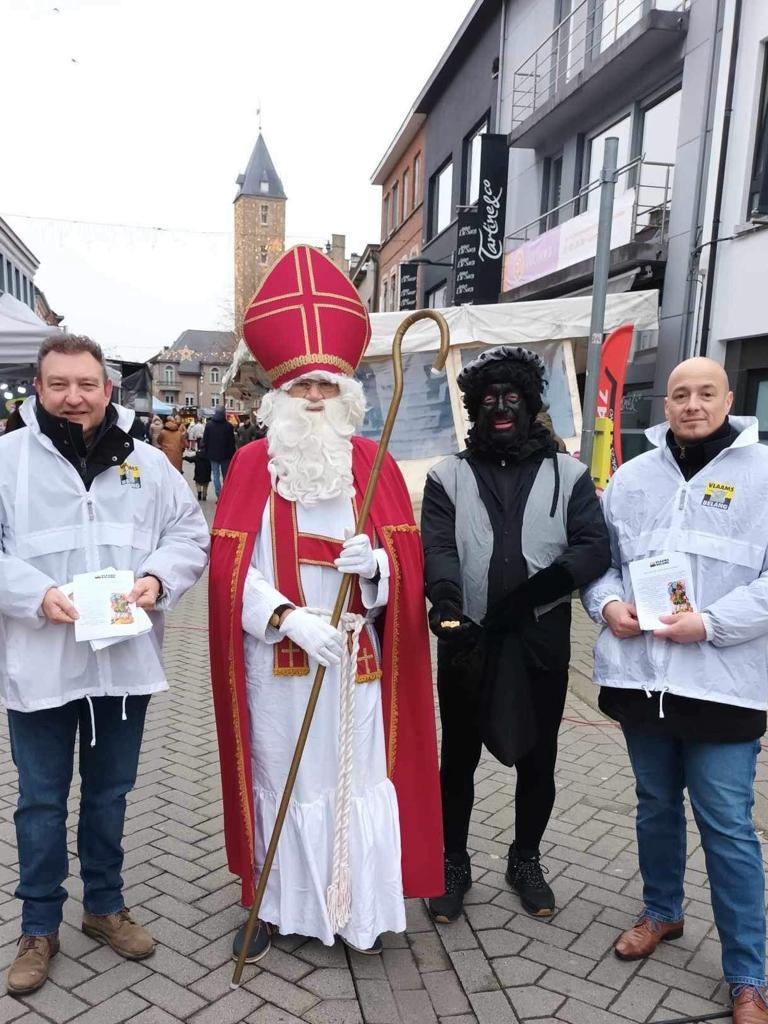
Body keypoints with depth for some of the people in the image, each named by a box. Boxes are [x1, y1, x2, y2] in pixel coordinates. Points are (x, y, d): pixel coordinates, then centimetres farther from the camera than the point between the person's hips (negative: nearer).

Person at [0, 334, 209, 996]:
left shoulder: (147, 462, 3)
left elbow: (190, 533, 5)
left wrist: (158, 577, -14)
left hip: (124, 661, 2)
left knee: (110, 793, 19)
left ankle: (105, 905, 40)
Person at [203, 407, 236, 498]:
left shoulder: (209, 425, -3)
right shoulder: (228, 426, -8)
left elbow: (205, 440, 0)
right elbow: (232, 442, -5)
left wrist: (207, 452, 9)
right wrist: (232, 454, 2)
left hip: (213, 455, 0)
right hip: (226, 455, 0)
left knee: (216, 475, 3)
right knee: (226, 475, 10)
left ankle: (219, 496, -3)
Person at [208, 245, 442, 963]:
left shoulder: (372, 462, 2)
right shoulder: (252, 463, -1)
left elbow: (406, 559, 1)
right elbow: (233, 566, -7)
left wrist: (374, 563, -22)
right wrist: (289, 619, -21)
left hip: (355, 657, 1)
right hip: (275, 657, 0)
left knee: (357, 773, 9)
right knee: (278, 774, 11)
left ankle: (358, 907, 30)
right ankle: (272, 904, 31)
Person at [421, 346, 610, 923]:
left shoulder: (568, 474, 3)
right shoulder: (449, 476, 2)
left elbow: (594, 547, -7)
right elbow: (437, 548, -11)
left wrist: (534, 590, -21)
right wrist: (448, 603, -31)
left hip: (541, 642, 1)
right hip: (467, 641, 0)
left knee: (537, 761, 16)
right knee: (459, 760, 14)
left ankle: (526, 861, 40)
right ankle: (455, 864, 34)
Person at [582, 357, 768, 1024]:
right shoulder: (632, 476, 7)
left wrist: (711, 622, -19)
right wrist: (608, 604, -6)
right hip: (640, 674, 4)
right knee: (656, 804, 20)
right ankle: (662, 913, 43)